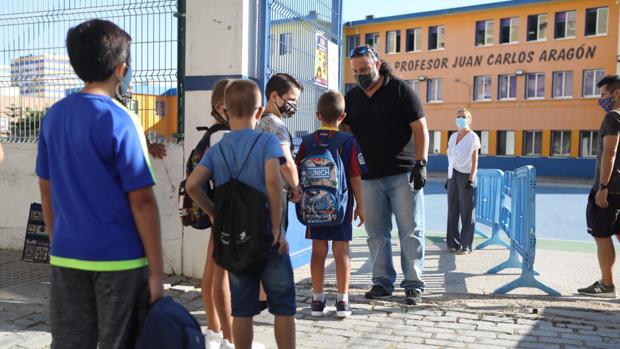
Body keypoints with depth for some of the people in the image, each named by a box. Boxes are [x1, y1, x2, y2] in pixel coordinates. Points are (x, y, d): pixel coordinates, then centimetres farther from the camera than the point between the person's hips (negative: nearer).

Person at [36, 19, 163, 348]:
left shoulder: (53, 116, 5)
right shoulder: (120, 121, -14)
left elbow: (46, 190, 11)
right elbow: (142, 201, -15)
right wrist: (156, 270, -10)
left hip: (66, 257, 6)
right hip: (119, 260, -5)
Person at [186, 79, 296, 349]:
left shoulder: (216, 150, 3)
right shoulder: (267, 141, -7)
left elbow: (192, 185, -10)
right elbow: (272, 181, -21)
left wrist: (214, 213, 3)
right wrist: (277, 228, -14)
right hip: (266, 235, -3)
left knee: (241, 309, 12)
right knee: (283, 306, 9)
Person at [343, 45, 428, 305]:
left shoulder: (400, 90, -1)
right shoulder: (352, 98, 12)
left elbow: (420, 128, -5)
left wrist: (421, 163, -14)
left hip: (403, 174, -4)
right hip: (369, 176, 4)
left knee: (411, 231, 0)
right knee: (376, 233, 7)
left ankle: (414, 284, 10)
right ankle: (382, 282, 19)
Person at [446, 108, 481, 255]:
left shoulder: (473, 137, -3)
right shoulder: (453, 136, 12)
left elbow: (475, 159, -7)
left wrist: (472, 178, -16)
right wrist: (449, 177, 12)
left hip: (466, 175, -5)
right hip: (453, 175, 5)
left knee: (467, 211, -1)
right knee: (452, 209, 5)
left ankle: (465, 245, 4)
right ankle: (453, 242, 13)